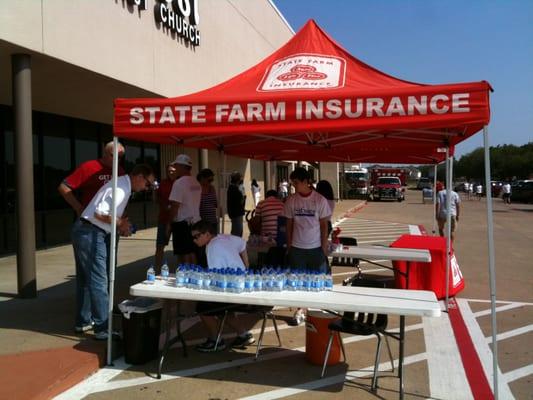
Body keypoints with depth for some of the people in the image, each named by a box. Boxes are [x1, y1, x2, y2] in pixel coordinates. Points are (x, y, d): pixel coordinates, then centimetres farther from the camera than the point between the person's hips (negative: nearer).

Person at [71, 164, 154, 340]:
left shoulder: (123, 186, 14)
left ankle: (83, 321, 30)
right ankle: (102, 328, -2)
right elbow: (100, 213, -25)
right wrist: (120, 223, -13)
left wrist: (121, 225, 8)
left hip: (85, 233, 11)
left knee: (85, 279, 18)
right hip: (91, 235, -11)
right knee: (99, 282, -7)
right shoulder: (120, 188, -17)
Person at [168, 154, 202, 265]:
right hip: (194, 222, 8)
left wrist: (169, 223, -9)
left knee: (183, 255, -3)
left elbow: (175, 206, -17)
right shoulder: (196, 183, 10)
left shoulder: (179, 182, -14)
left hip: (182, 223, -8)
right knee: (192, 253, 13)